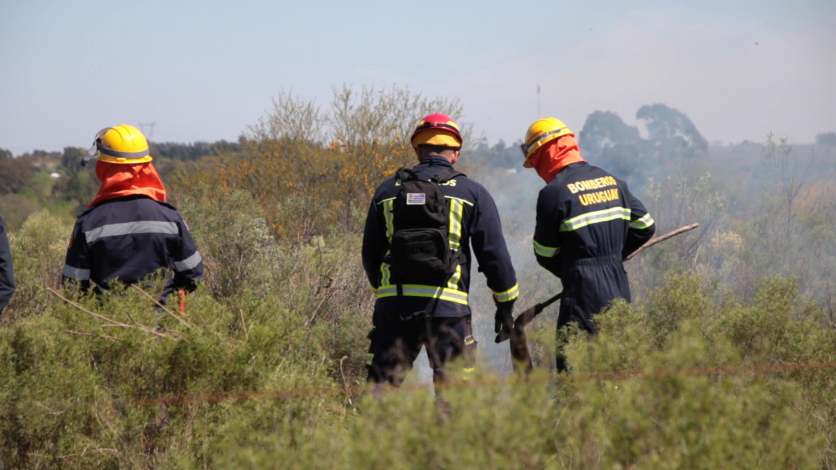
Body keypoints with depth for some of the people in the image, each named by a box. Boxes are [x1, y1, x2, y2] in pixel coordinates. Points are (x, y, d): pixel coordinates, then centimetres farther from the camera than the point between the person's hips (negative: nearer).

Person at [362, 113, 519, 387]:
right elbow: (494, 254, 3)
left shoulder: (388, 190, 11)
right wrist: (505, 303, 14)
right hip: (447, 308, -2)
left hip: (392, 305, 2)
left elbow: (370, 254, 16)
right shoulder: (472, 193, 3)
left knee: (380, 385, 6)